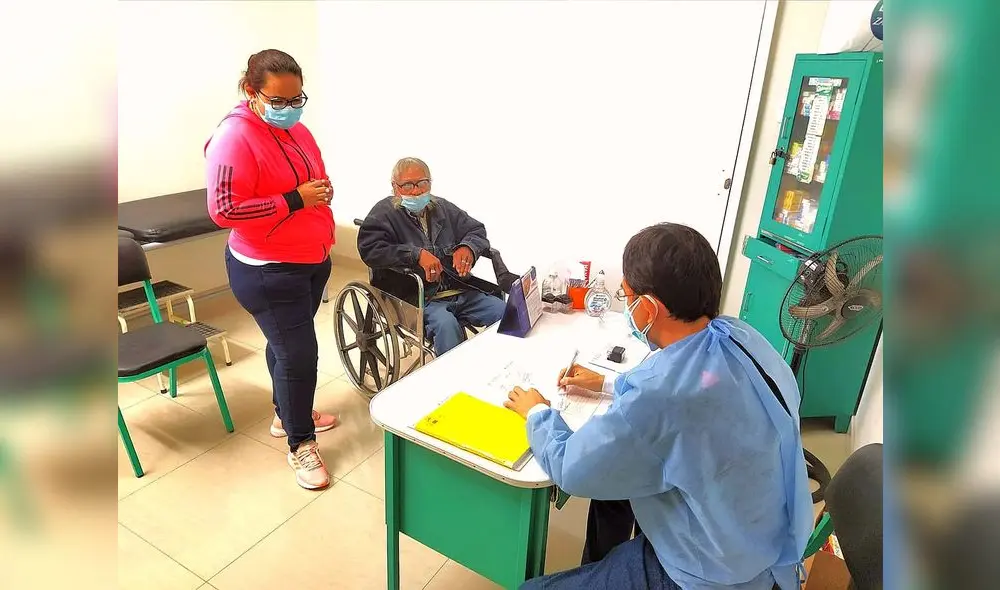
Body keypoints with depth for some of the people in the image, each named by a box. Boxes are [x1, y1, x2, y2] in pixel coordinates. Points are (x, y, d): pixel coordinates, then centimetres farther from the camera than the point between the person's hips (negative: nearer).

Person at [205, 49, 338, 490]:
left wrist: (324, 192, 0)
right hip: (266, 270, -8)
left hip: (313, 260, 8)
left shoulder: (295, 129, 7)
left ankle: (287, 414, 40)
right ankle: (301, 445, 15)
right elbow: (224, 211, -25)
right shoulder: (234, 139, -19)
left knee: (288, 345, 21)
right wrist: (295, 200, -26)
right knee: (298, 352, -4)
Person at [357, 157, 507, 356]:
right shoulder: (385, 212, 3)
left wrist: (468, 248, -7)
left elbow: (477, 231, 18)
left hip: (462, 291, 5)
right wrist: (416, 254, -22)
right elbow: (369, 249, -13)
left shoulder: (443, 208, 17)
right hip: (421, 299, -5)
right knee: (447, 324, -36)